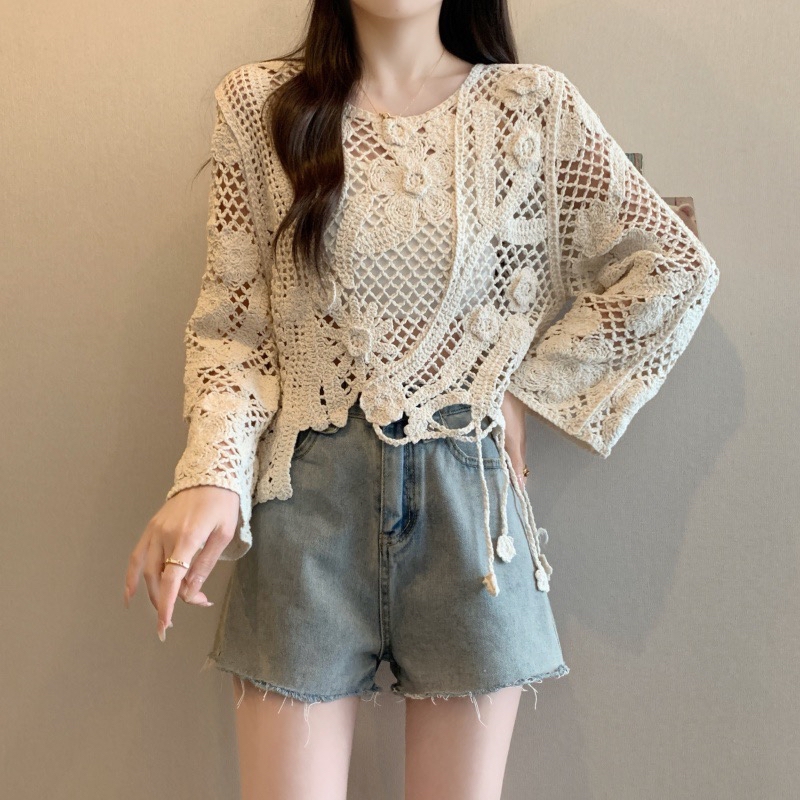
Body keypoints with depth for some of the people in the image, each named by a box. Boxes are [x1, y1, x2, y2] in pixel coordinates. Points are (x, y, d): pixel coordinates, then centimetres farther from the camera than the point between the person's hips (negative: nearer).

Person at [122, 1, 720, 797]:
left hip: (468, 491, 1)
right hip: (307, 493, 0)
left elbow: (674, 269, 4)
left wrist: (526, 384, 1)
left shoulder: (535, 106, 4)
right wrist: (211, 473, -13)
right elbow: (232, 319, 2)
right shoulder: (257, 101, 5)